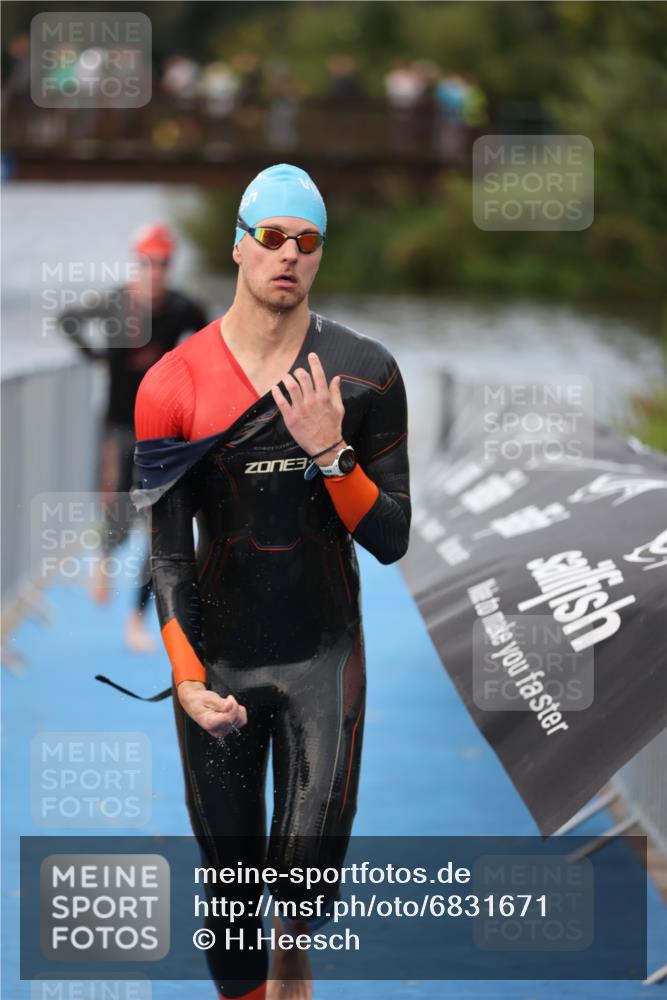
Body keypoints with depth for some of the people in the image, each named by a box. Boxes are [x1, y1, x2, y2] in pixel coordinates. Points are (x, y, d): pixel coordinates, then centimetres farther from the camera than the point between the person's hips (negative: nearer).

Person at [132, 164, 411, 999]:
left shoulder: (364, 375, -2)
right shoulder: (174, 385, -3)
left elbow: (392, 540, -2)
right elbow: (168, 551, -1)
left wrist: (330, 452, -17)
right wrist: (189, 678, -13)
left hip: (324, 655, 0)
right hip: (219, 655, 0)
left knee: (309, 867, -7)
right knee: (230, 882, 3)